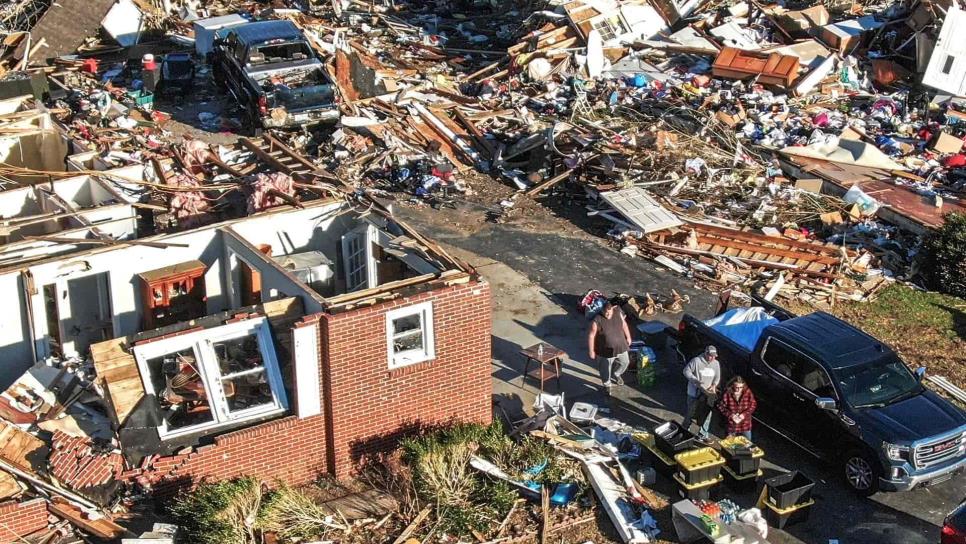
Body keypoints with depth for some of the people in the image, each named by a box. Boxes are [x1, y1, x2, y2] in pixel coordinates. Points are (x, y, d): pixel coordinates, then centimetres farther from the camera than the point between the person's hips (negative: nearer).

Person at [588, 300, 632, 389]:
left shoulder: (618, 313, -14)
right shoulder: (597, 321, -27)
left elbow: (624, 325, 4)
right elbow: (591, 336, -19)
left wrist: (628, 337, 13)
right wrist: (591, 351, -15)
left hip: (620, 346, 5)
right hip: (606, 350, -4)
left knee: (625, 362, 22)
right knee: (606, 369, 14)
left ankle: (615, 374, 51)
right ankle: (607, 385, 41)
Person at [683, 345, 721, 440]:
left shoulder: (716, 364, 1)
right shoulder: (696, 361, -16)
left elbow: (717, 377, 13)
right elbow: (686, 371, -11)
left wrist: (714, 385, -7)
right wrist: (696, 380, -22)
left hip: (708, 394, 4)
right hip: (695, 392, -4)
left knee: (706, 414, 8)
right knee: (691, 413, 4)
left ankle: (703, 435, 22)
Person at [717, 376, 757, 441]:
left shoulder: (747, 392, -14)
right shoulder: (727, 393, -17)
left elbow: (753, 405, -4)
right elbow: (720, 406, -9)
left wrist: (745, 414, -17)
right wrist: (730, 415, -21)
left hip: (745, 424, 1)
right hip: (731, 425, -1)